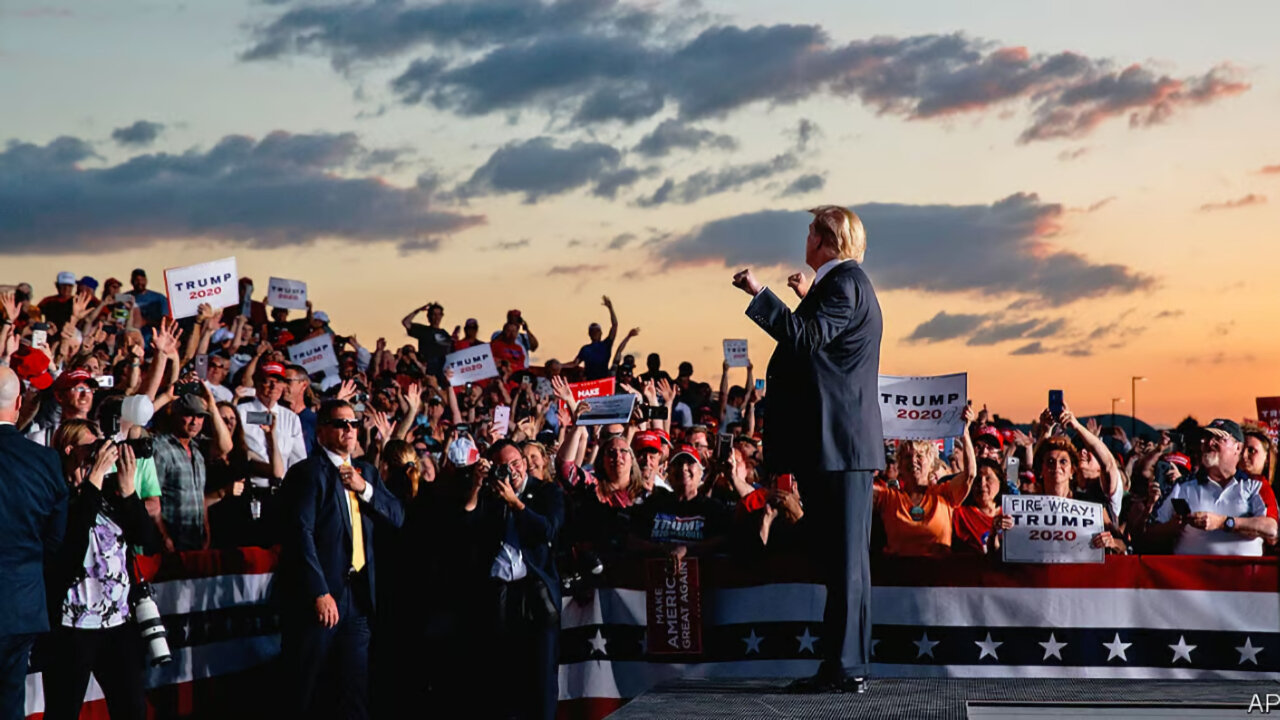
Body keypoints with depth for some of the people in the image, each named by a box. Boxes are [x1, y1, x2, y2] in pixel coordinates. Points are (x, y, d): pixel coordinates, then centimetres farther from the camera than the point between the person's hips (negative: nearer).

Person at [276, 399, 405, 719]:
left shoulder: (366, 471, 15)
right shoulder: (308, 472, -7)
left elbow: (397, 517, 8)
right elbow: (301, 534, -15)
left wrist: (365, 489, -8)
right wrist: (320, 593, -20)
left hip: (357, 594, 6)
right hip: (317, 596, -6)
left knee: (356, 691, 6)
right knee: (308, 692, 2)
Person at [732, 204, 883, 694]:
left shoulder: (845, 281, -10)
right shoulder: (842, 282, 22)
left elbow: (807, 339, -24)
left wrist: (759, 294, -22)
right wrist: (808, 299, 39)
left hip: (841, 443, -11)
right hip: (841, 440, 11)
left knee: (845, 559, -9)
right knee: (841, 559, 11)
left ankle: (845, 668, -8)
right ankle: (847, 665, 15)